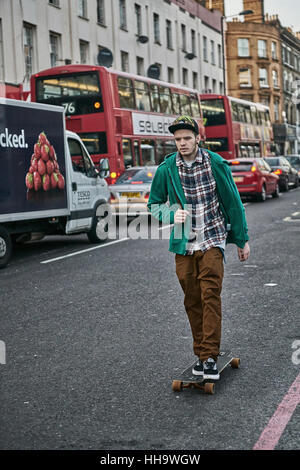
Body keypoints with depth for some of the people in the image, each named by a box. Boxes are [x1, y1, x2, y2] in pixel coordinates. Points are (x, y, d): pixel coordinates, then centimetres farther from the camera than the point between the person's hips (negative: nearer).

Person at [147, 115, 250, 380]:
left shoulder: (216, 164, -4)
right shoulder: (166, 169, -1)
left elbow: (233, 202, 4)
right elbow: (155, 204, 10)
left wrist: (242, 240, 7)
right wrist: (171, 214, -12)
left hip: (212, 240, -2)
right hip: (183, 244, 2)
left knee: (210, 295, -13)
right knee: (192, 301, 6)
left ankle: (210, 356, -10)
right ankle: (201, 354, 18)